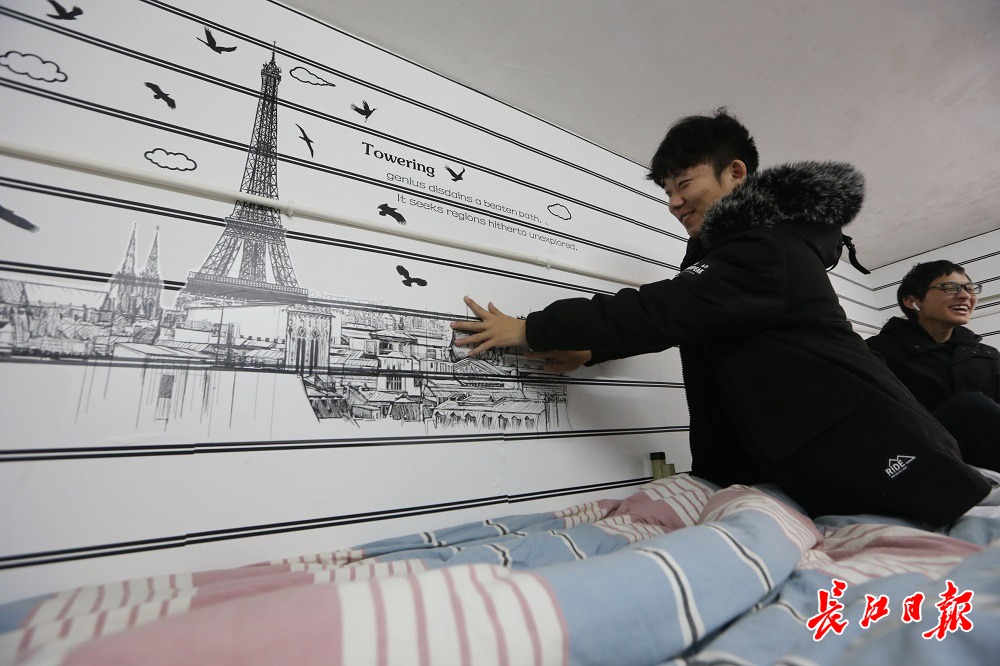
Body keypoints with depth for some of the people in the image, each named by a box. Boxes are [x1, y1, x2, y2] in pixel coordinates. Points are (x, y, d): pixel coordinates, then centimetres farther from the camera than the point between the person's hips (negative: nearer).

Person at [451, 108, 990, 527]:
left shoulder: (769, 248, -19)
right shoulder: (726, 248, 12)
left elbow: (666, 308, -28)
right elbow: (676, 315, 13)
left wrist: (531, 331, -25)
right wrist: (592, 348, -3)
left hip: (866, 456, -9)